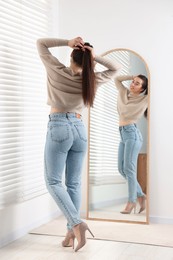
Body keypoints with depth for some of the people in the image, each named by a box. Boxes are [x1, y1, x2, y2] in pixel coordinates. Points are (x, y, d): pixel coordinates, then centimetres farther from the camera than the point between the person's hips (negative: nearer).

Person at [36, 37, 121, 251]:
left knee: (53, 181, 3)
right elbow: (115, 68, 19)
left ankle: (76, 224, -12)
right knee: (74, 183, 8)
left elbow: (41, 43, 8)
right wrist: (94, 56, 3)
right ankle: (71, 232, 9)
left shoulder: (57, 71, -5)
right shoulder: (92, 79, 2)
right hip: (79, 129, 4)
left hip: (59, 127, -4)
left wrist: (66, 42, -3)